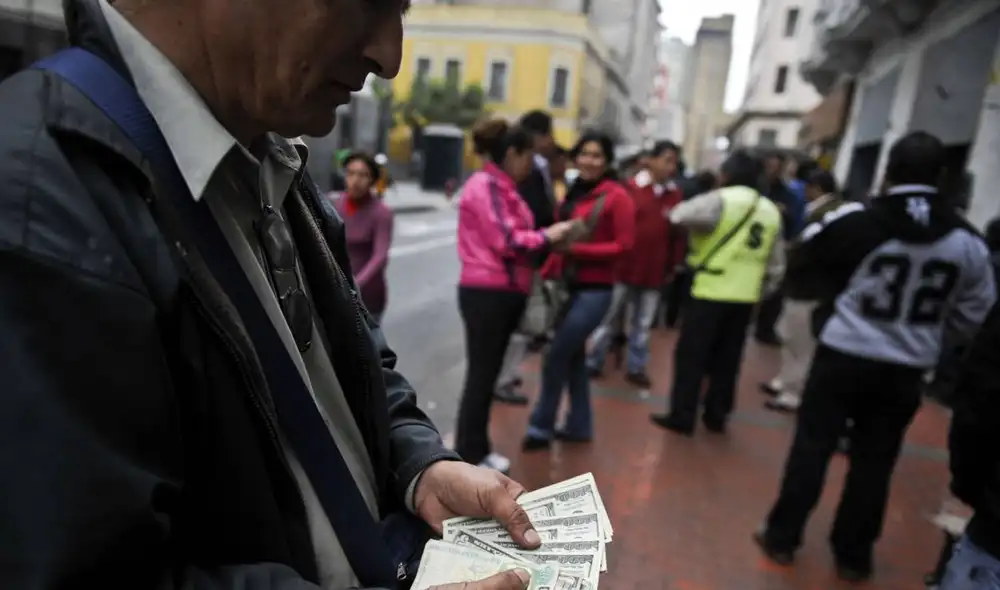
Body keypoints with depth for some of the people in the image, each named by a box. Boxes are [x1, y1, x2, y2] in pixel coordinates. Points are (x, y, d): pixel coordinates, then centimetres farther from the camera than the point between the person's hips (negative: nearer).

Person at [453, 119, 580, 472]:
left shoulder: (502, 188, 17)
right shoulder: (484, 186, -13)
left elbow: (512, 237, 13)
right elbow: (505, 241, -19)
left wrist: (549, 238, 3)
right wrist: (547, 237, -7)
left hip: (504, 292, 10)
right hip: (486, 293, -9)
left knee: (488, 373, 15)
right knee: (480, 374, -1)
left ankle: (478, 448, 26)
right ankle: (467, 455, 11)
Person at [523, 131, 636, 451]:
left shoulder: (617, 196, -10)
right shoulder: (573, 193, 11)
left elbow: (623, 245, -13)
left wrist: (577, 249, -21)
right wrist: (547, 273, 2)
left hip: (594, 290, -7)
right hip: (567, 285, 7)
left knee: (556, 357, -4)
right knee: (573, 356, 14)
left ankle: (541, 426, 12)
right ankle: (579, 425, 28)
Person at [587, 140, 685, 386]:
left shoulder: (675, 196, 2)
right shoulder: (630, 189, -8)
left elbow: (678, 234, 6)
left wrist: (673, 265, 6)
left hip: (655, 272, 3)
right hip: (623, 267, -3)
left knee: (643, 324, 14)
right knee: (609, 318, 9)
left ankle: (636, 367, 27)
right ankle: (593, 363, 22)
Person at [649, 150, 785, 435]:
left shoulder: (720, 199, -8)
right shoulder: (772, 211, 14)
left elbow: (680, 215, -19)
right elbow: (776, 264, 16)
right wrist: (762, 290, 24)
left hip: (711, 291, -6)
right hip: (745, 296, 7)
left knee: (691, 355, 1)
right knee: (727, 358, 15)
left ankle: (681, 416, 5)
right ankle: (716, 415, 23)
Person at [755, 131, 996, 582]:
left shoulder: (855, 220, -12)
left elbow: (800, 262, 1)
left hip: (844, 355, -2)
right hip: (906, 369, 3)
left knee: (811, 447, 9)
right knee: (874, 462, 14)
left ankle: (782, 537, 19)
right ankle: (853, 555, 27)